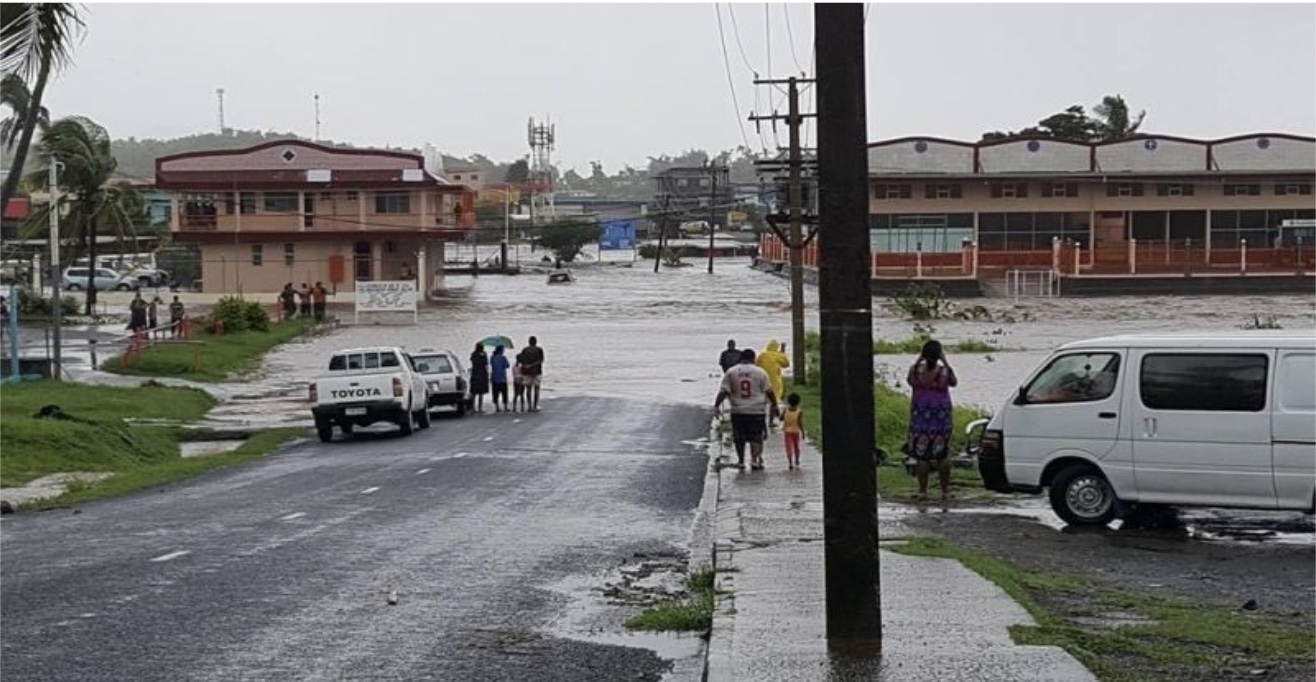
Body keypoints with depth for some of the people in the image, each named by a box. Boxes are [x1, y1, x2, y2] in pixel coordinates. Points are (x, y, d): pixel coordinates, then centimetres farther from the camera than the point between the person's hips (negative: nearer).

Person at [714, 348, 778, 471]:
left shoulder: (731, 372, 2)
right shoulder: (760, 372, -1)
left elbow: (723, 391, -3)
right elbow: (769, 391, 2)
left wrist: (716, 406, -1)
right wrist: (774, 405, 12)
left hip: (737, 411, 2)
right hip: (756, 410, -2)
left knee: (739, 438, 11)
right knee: (756, 437, 4)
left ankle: (740, 461, 17)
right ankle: (754, 460, -10)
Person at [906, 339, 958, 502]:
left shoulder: (916, 370, -10)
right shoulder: (945, 372, -12)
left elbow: (909, 381, 12)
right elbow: (954, 383, 9)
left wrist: (918, 361, 11)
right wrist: (945, 363, 11)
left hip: (920, 415, 0)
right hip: (941, 416, 0)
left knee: (921, 455, 6)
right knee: (942, 455, 10)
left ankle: (922, 491, 6)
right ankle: (945, 491, 13)